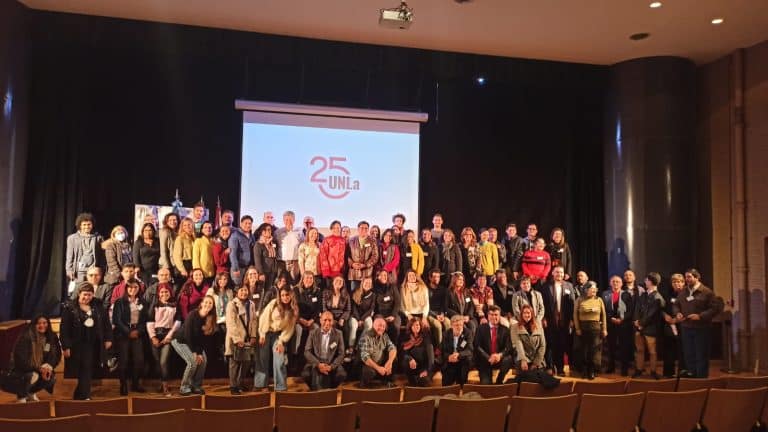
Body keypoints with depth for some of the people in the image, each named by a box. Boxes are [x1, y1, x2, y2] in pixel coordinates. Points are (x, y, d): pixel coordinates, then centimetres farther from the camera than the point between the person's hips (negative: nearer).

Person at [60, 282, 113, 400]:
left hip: (94, 345, 4)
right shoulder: (69, 308, -4)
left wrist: (108, 339, 6)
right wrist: (65, 346, -12)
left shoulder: (98, 307, 7)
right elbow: (64, 329, -7)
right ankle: (84, 396, 3)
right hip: (78, 345, -4)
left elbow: (106, 324, 11)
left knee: (88, 371, 8)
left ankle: (80, 395, 22)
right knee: (84, 371, -6)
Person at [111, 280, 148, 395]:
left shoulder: (142, 303, 11)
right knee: (123, 360, -3)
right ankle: (123, 385, 8)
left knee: (139, 359, -4)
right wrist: (128, 332, -10)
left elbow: (145, 320, 8)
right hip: (123, 334, -3)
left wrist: (138, 331, -8)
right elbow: (117, 320, -5)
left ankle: (135, 384, 10)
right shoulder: (120, 302, 0)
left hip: (138, 334, 3)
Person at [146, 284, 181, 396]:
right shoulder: (154, 305, 8)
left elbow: (177, 322, 1)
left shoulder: (175, 306, 7)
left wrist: (168, 336, -7)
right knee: (157, 362, 4)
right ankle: (162, 383, 19)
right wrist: (153, 337, -9)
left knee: (164, 361, -14)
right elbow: (150, 322, 1)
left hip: (168, 335, -2)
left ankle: (165, 386, -10)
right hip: (155, 335, 2)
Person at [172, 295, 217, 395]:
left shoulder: (210, 319, -11)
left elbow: (205, 338, -7)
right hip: (180, 341, -6)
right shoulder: (192, 315, -25)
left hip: (194, 343, 6)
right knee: (192, 361, -21)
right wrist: (194, 352, -22)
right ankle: (184, 387, -7)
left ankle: (196, 386, 4)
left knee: (203, 360, -10)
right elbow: (187, 335, -24)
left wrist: (200, 352, -16)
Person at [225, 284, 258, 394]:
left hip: (247, 338, 5)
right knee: (235, 362, -1)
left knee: (246, 361, 6)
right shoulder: (232, 304, -8)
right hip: (235, 339, -5)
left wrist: (253, 336, 1)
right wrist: (237, 339, -18)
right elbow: (231, 323, -14)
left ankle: (240, 384, 23)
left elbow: (254, 320, 10)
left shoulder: (251, 304, 10)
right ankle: (233, 386, 9)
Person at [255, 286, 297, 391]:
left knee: (279, 360, -9)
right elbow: (264, 317, -10)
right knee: (262, 358, 5)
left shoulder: (294, 309, -6)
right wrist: (262, 334, -10)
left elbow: (290, 328, -4)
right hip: (267, 332, 0)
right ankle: (260, 384, 21)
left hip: (280, 334, 0)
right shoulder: (274, 303, -13)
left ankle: (280, 387, 2)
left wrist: (282, 341, -9)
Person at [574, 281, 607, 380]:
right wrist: (577, 328, -7)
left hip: (596, 327, 1)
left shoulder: (599, 300, 5)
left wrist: (604, 329, 0)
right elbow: (575, 315, -1)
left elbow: (603, 315, 5)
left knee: (595, 350, 1)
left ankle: (593, 371, 10)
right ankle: (586, 371, 18)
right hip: (583, 327, -1)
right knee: (584, 350, 6)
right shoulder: (580, 300, 1)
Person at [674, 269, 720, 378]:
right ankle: (691, 375, 24)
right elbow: (676, 305, 21)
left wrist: (700, 316, -20)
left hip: (701, 328, -5)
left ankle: (701, 377, 13)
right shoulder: (683, 292, 10)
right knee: (688, 354, 12)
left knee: (701, 355, 3)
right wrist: (677, 313, -1)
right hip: (686, 328, 5)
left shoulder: (706, 292, -9)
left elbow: (715, 308, -12)